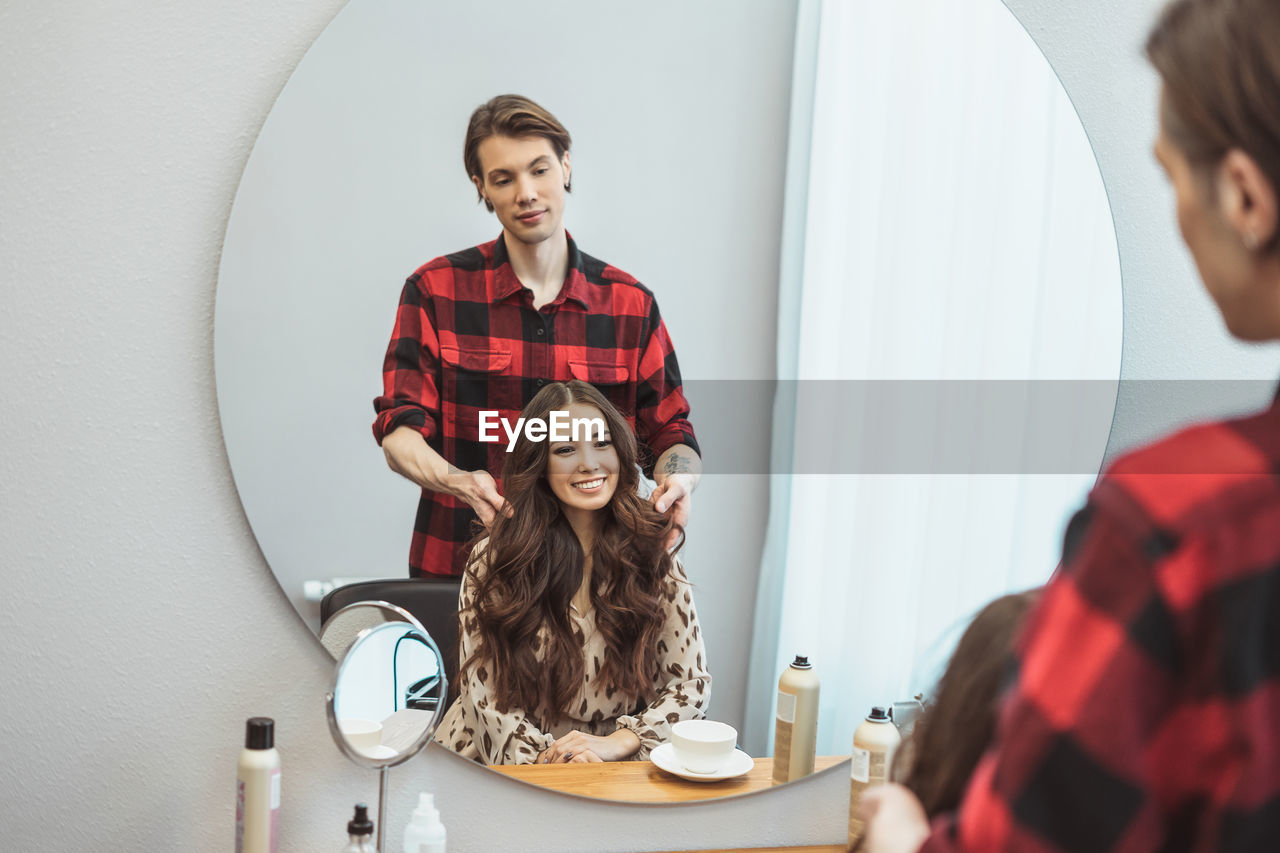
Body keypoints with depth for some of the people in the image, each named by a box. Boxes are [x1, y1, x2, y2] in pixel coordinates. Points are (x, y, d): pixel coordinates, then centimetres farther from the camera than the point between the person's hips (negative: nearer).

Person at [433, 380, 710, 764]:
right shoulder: (494, 559, 0)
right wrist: (545, 757, -20)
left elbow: (693, 684, 2)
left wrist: (615, 744, -14)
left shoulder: (652, 555, 3)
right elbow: (483, 695, -2)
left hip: (618, 772, 0)